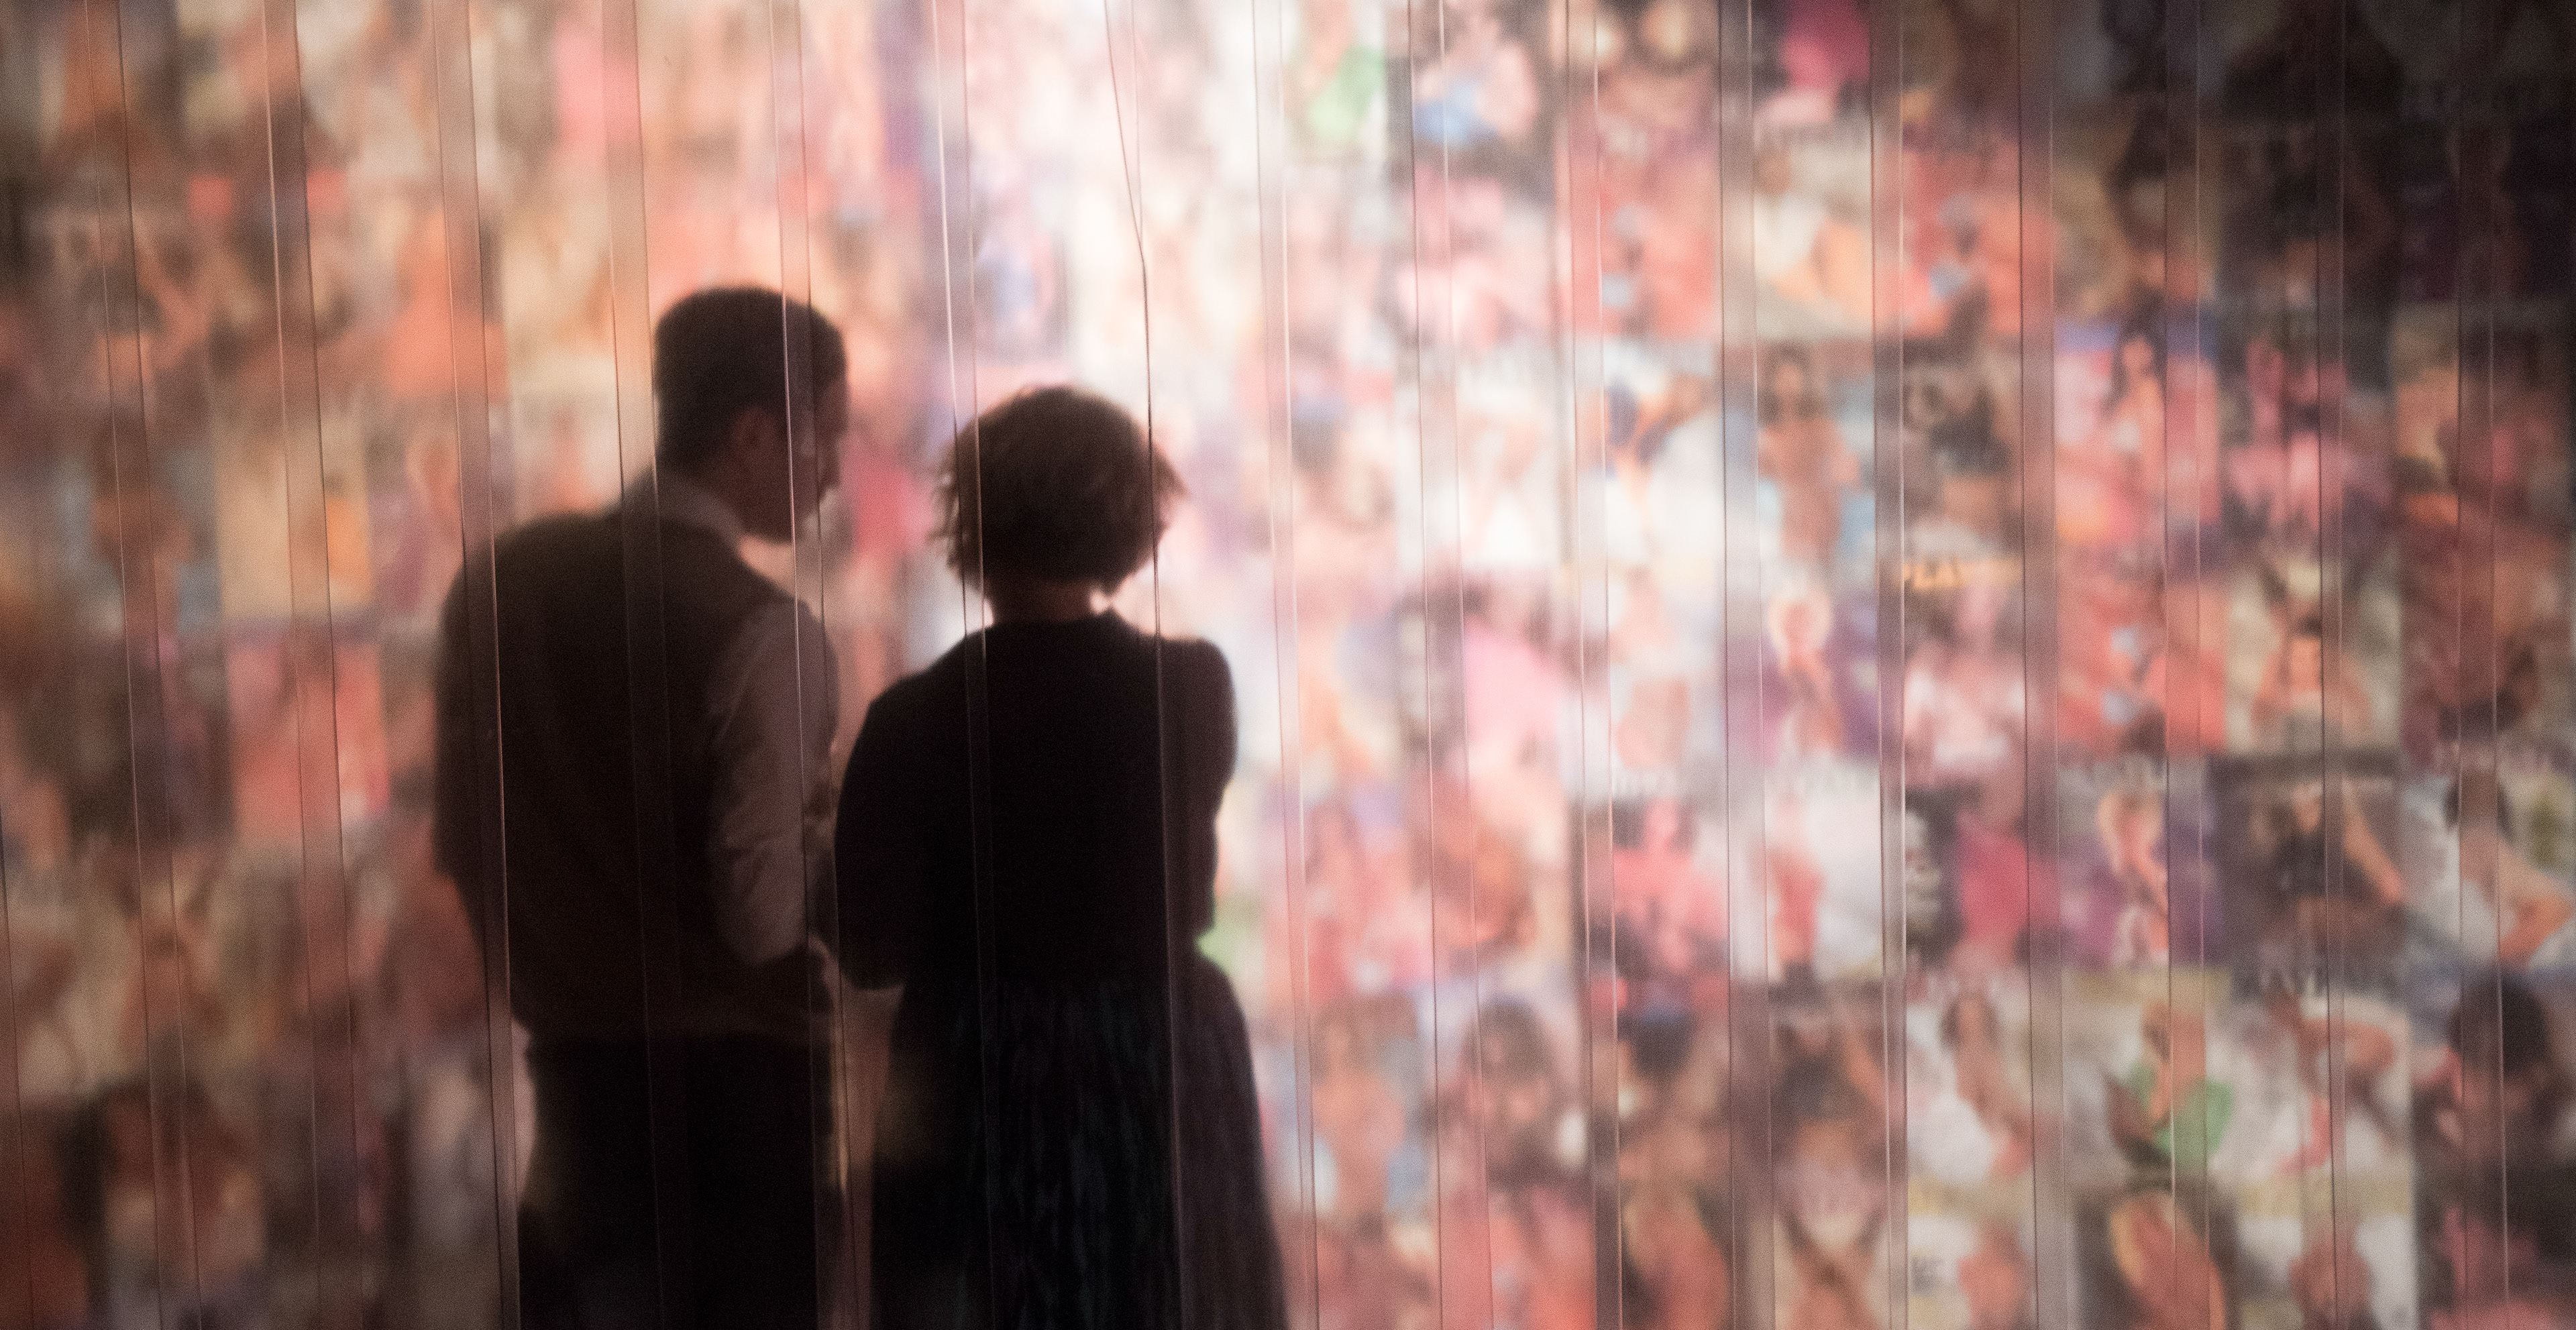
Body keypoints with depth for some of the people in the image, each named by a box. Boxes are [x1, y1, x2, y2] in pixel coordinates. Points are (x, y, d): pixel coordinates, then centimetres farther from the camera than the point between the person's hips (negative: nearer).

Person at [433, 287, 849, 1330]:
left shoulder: (499, 582, 1)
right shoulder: (763, 633, -18)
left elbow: (463, 847, 7)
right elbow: (765, 917, -20)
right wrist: (837, 824, -2)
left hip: (577, 1070, 6)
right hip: (737, 1077, -6)